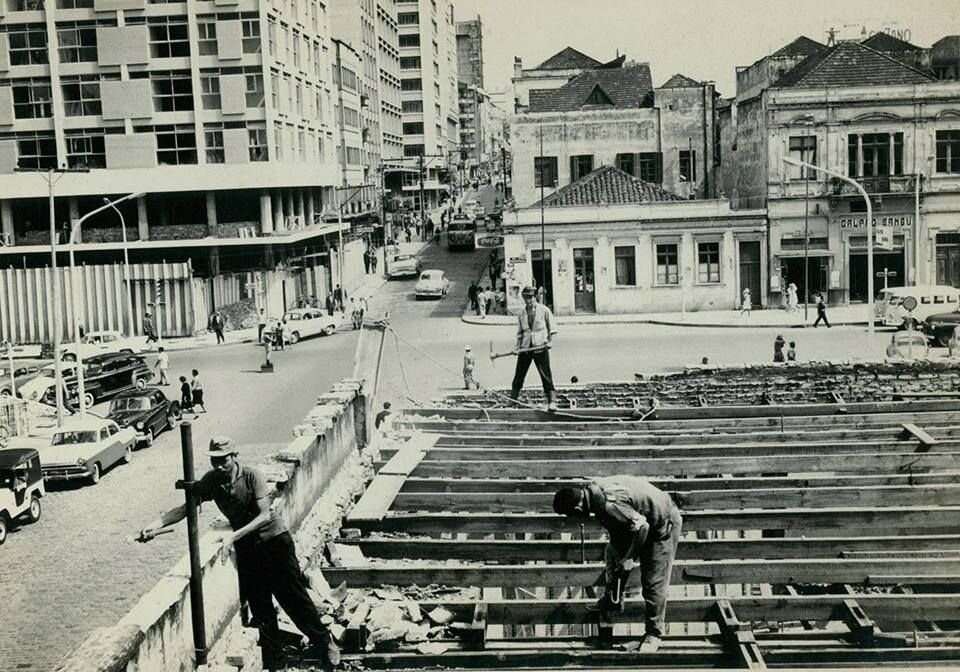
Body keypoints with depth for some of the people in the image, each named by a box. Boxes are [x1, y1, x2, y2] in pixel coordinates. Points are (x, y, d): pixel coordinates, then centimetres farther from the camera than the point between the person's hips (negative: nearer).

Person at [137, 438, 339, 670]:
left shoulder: (252, 475, -20)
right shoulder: (211, 481, -7)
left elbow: (265, 515, -26)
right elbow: (186, 507, -10)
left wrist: (235, 535, -35)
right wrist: (157, 524, -25)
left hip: (274, 540, -4)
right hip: (247, 547, 4)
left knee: (295, 597, 1)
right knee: (259, 605, 9)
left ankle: (324, 643, 17)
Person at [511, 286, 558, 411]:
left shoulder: (544, 310, -1)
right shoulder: (521, 313, 7)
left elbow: (551, 328, 5)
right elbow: (519, 332, 13)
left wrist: (550, 340, -8)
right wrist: (517, 346, 2)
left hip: (540, 346, -3)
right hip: (525, 348, 3)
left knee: (546, 374, -6)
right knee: (519, 374, 7)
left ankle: (551, 401, -4)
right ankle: (512, 399, 17)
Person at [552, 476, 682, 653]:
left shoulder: (608, 506, -35)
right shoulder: (590, 490, -6)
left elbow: (642, 526, -31)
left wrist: (631, 558, -20)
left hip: (663, 524, -9)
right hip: (642, 519, 9)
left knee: (653, 582, -4)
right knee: (614, 554, 15)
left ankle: (654, 633, 8)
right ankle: (612, 600, 32)